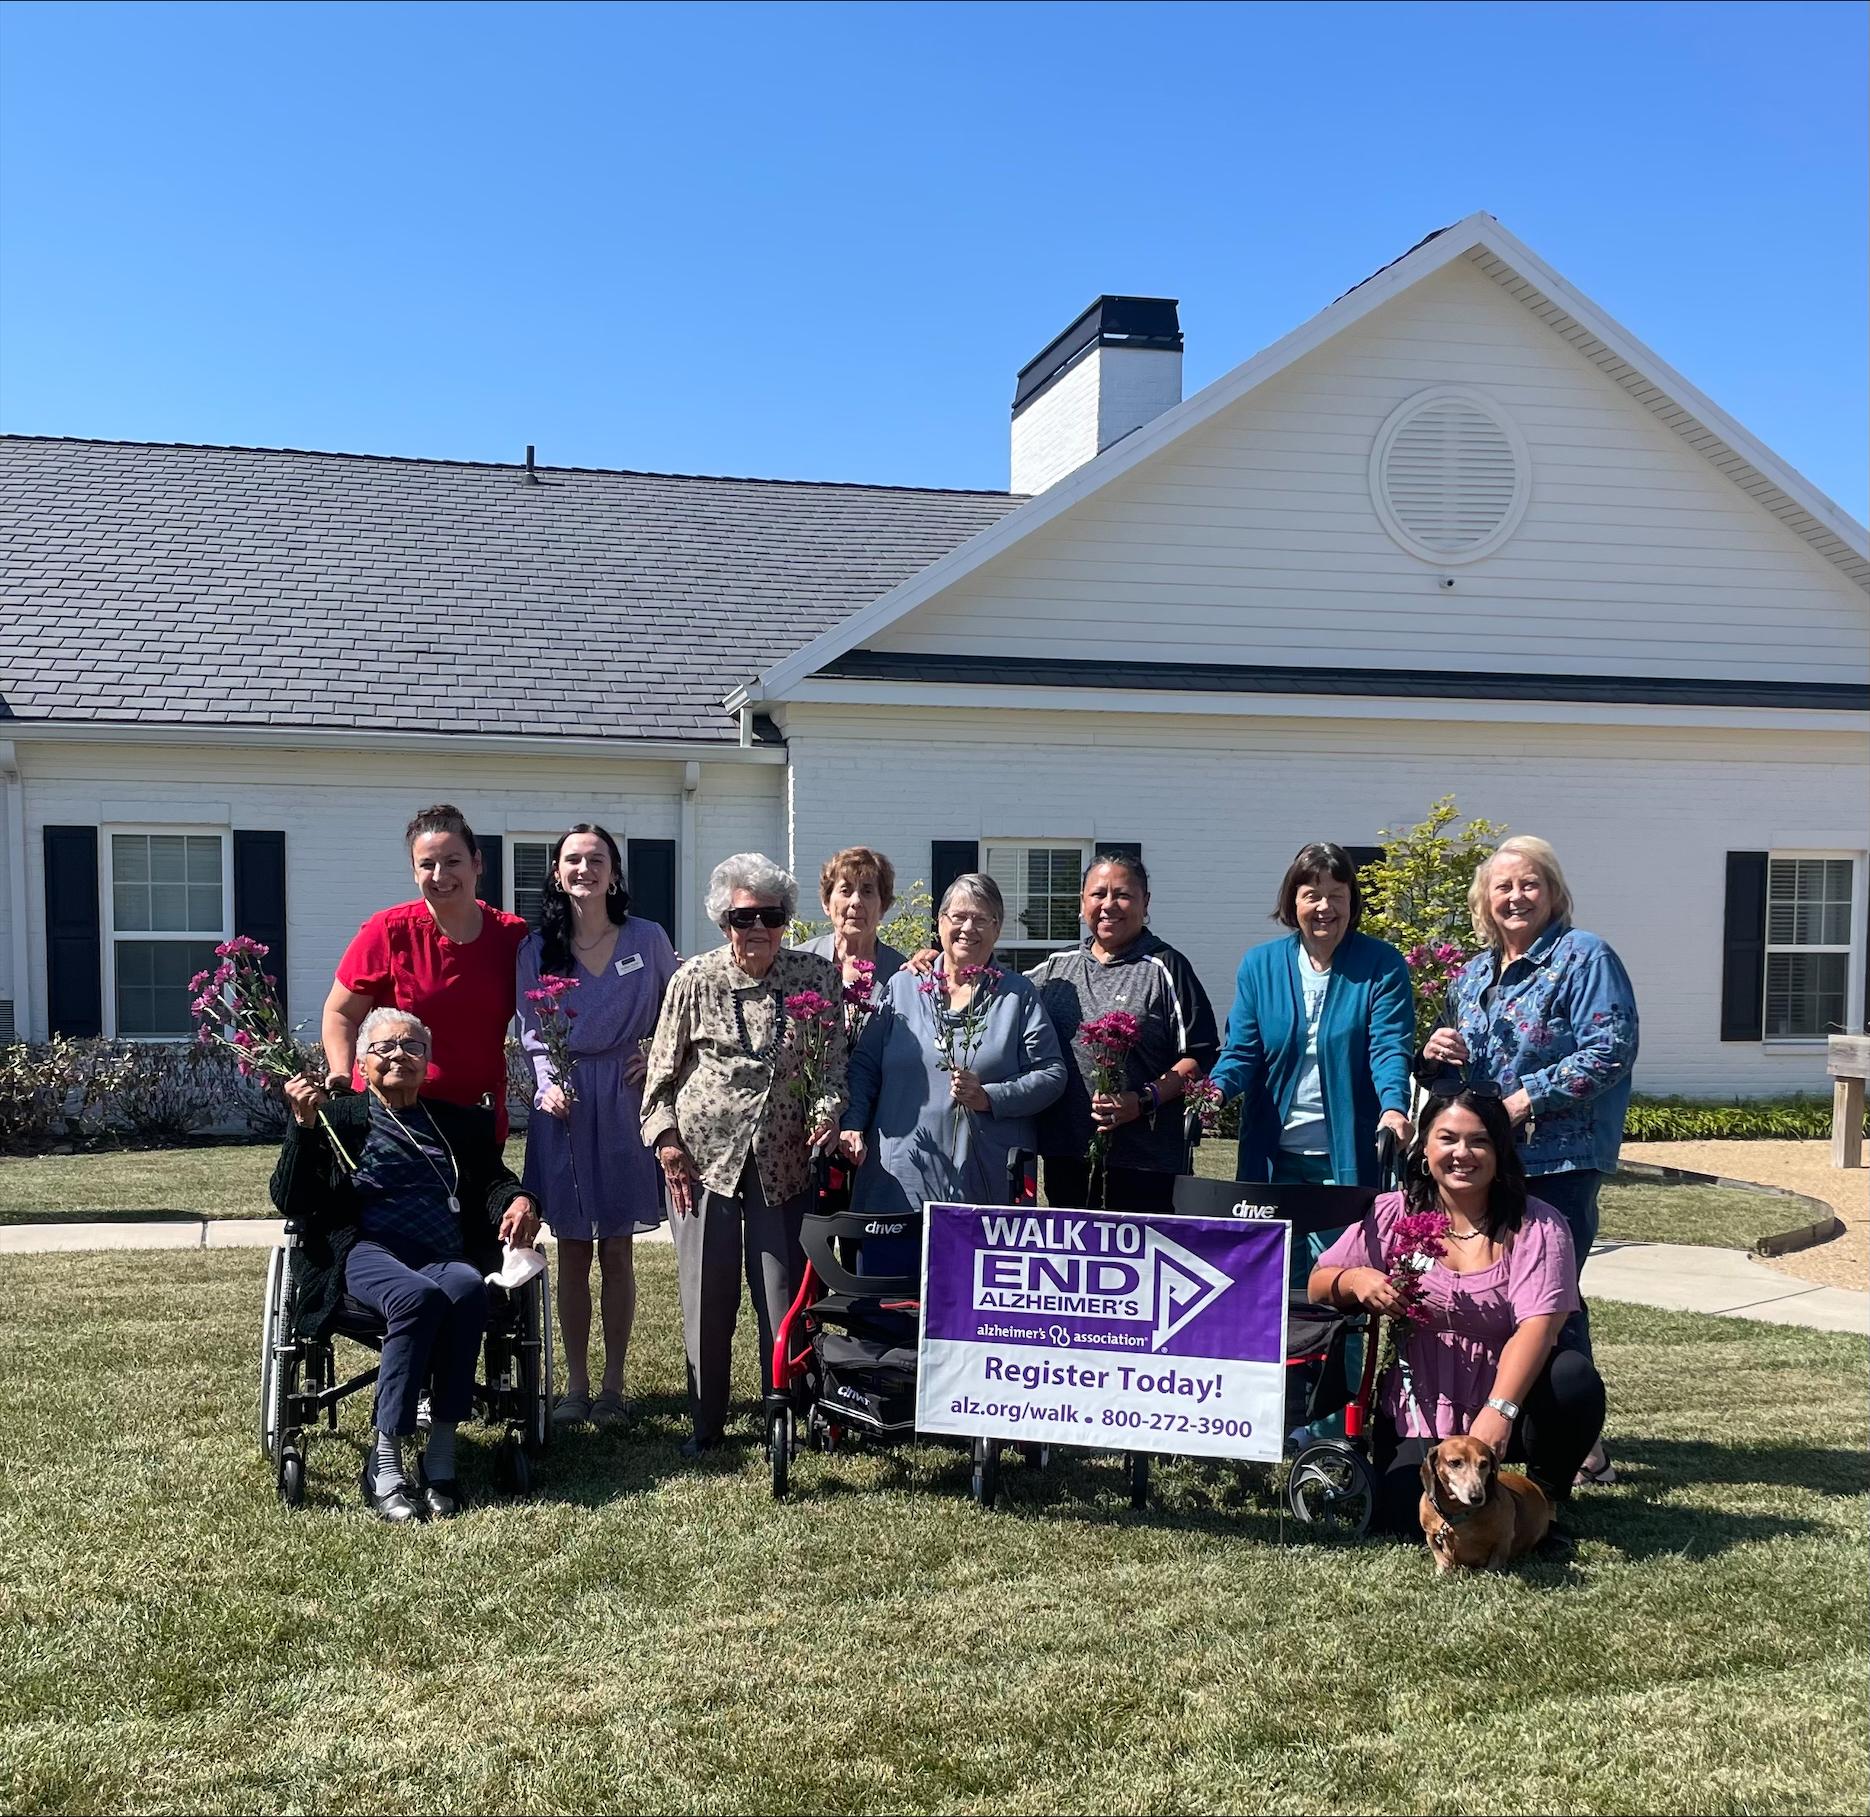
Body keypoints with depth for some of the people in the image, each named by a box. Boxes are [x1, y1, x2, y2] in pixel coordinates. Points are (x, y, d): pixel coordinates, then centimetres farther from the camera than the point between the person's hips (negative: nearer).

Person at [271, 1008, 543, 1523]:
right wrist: (304, 1124, -6)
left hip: (448, 1259, 3)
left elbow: (495, 1180, 20)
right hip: (369, 1253, -2)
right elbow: (289, 1202, 8)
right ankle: (384, 1463, -29)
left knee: (466, 1288, -35)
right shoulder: (337, 1117, 18)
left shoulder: (461, 1123, 28)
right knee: (418, 1296, -37)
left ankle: (441, 1457, -30)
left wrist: (519, 1200, -5)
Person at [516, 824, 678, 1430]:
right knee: (572, 1251, 6)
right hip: (563, 1105, 1)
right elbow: (530, 1033, 6)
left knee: (616, 1249, 4)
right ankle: (575, 1384, 15)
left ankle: (613, 1384, 15)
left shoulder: (647, 940, 1)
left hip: (623, 1103, -1)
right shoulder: (537, 948, 2)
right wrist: (548, 1083, -10)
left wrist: (658, 1059, -3)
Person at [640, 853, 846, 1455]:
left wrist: (827, 1111, -13)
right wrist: (665, 1138, -4)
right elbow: (661, 1069, 4)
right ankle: (706, 1422, 21)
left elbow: (832, 1061, 4)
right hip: (703, 1156, 0)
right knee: (706, 1297, 6)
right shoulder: (695, 979, -2)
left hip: (782, 1159, 1)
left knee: (785, 1293, 3)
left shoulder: (816, 976, 1)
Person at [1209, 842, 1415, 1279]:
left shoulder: (1382, 965, -2)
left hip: (1348, 1159, -2)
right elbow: (1241, 1051, 2)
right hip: (1274, 1157, 3)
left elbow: (1390, 1046, -12)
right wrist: (1216, 1090, -19)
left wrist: (1393, 1107, -31)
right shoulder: (1260, 964, 5)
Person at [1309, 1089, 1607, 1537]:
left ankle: (1545, 1492, 0)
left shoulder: (1536, 1227, -6)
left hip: (1506, 1401, 0)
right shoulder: (1393, 1216, 1)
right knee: (1409, 1515, -24)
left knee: (1575, 1376, -30)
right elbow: (1318, 1284, 6)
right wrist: (1355, 1279, -19)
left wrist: (1498, 1412, -34)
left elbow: (1537, 1325, -19)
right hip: (1419, 1410, 0)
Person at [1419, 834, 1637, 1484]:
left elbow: (1611, 1047, -15)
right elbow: (1448, 1076, 24)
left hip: (1558, 1159, -6)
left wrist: (1528, 1097, -19)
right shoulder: (1470, 976, 17)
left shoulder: (1584, 957, -3)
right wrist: (1435, 1056, 0)